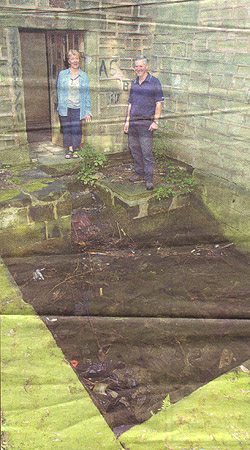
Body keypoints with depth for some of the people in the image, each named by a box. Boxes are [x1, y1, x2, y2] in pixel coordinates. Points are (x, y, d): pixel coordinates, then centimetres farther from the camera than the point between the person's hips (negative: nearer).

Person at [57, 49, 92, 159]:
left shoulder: (84, 76, 6)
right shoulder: (62, 74, 6)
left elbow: (87, 94, 5)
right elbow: (59, 91, 9)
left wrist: (87, 111, 0)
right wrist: (60, 106, 3)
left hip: (78, 108, 0)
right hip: (65, 108, 1)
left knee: (77, 129, -2)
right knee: (67, 129, 3)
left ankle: (76, 149, 14)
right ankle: (70, 149, 19)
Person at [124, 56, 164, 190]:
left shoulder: (154, 82, -3)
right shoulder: (134, 83, 15)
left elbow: (159, 103, -6)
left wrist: (156, 121, -13)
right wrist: (127, 121, 15)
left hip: (145, 122, -6)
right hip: (133, 122, 6)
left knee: (146, 151, -7)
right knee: (134, 149, 11)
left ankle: (149, 178, -1)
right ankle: (139, 173, 25)